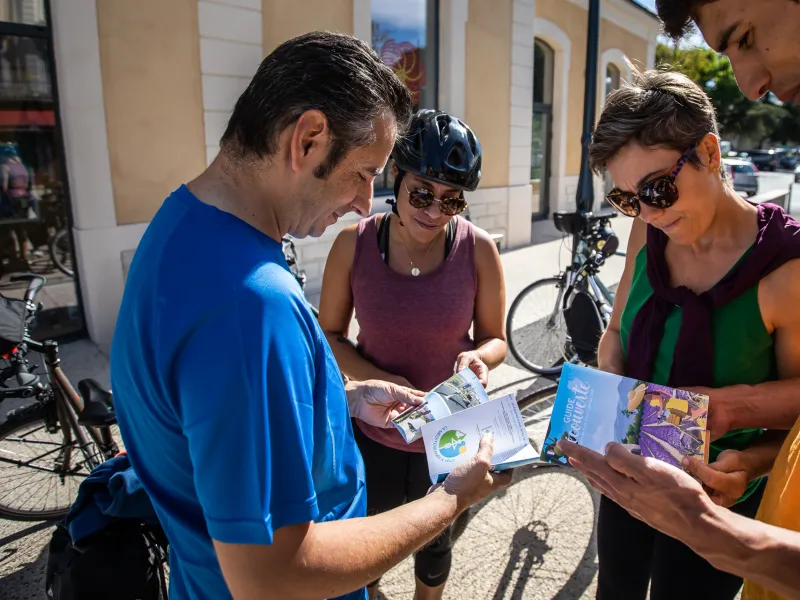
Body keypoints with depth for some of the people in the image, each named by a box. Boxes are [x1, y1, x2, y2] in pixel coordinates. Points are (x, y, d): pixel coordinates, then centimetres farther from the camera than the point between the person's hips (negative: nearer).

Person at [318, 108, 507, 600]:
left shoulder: (479, 250, -15)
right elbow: (329, 334, -6)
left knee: (435, 540, 26)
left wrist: (477, 358, -27)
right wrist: (379, 380, -22)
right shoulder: (354, 244, -15)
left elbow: (495, 340, -5)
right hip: (373, 432, 0)